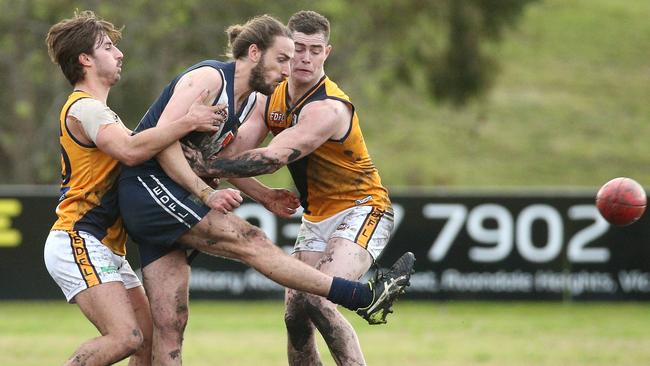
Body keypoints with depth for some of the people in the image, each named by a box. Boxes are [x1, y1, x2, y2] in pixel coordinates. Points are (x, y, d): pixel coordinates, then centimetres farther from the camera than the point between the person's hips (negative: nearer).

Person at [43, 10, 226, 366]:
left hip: (108, 250, 11)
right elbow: (130, 150, -30)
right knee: (126, 338, -23)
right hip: (79, 241, -11)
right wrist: (189, 122, -26)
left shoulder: (95, 110, 23)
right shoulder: (83, 109, -12)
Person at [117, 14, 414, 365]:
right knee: (251, 242, -15)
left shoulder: (250, 103, 16)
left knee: (169, 326, 2)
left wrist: (263, 195, 14)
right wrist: (207, 194, -24)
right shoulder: (208, 78, -12)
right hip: (148, 187, -10)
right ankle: (364, 296, -16)